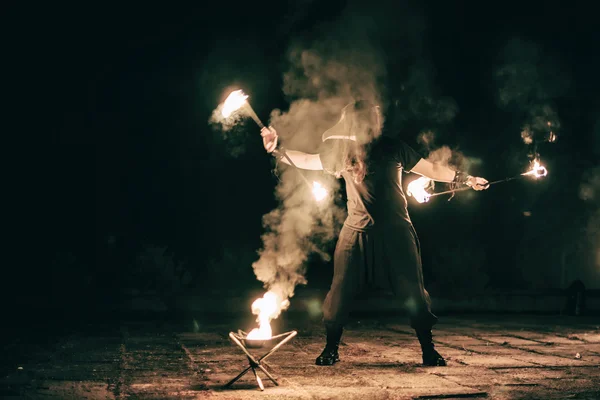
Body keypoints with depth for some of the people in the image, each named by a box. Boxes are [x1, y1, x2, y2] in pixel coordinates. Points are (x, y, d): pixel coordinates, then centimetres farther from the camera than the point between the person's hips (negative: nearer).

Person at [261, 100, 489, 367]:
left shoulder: (393, 148, -1)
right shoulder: (343, 150, 5)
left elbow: (431, 169, 5)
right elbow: (307, 160, 16)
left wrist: (466, 179, 1)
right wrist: (276, 150, 9)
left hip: (394, 231, -2)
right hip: (356, 232, 2)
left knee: (413, 292, -3)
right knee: (341, 291, -1)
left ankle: (428, 351, 10)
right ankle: (330, 349, 15)